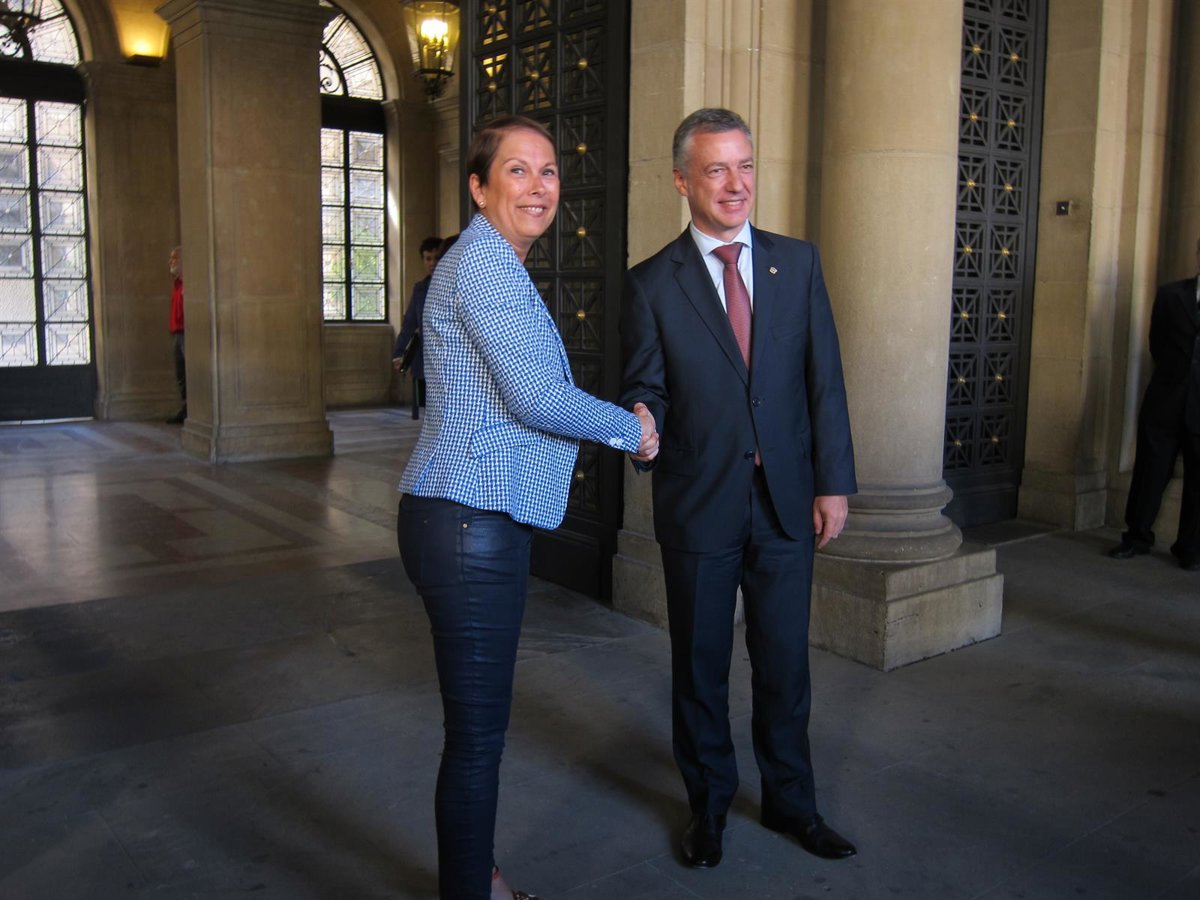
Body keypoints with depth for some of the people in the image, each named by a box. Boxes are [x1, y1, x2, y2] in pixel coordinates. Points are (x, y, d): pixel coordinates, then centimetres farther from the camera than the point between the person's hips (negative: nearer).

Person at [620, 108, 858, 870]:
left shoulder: (798, 262, 3)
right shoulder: (652, 283, -4)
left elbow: (825, 380, 1)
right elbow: (646, 391, -4)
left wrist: (834, 483, -3)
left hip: (786, 500, 2)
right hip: (699, 506, -1)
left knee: (785, 663, 14)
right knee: (701, 666, 13)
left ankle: (791, 800, 35)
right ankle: (709, 806, 34)